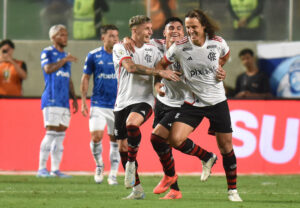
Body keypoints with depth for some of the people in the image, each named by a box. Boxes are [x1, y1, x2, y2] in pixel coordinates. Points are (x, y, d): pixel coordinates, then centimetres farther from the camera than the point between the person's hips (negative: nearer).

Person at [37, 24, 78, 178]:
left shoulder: (66, 55, 20)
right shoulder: (47, 53, -1)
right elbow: (48, 69, -20)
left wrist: (74, 98, 19)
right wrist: (64, 60, -19)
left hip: (64, 101, 7)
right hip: (51, 100, -7)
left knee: (61, 135, 5)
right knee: (51, 132, -13)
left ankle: (55, 169, 8)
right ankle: (41, 168, -10)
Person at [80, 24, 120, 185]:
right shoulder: (93, 56, 0)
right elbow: (85, 78, 6)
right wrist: (83, 101, 1)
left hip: (118, 105, 1)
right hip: (98, 104, -1)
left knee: (115, 140, 3)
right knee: (96, 137, -13)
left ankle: (113, 174, 12)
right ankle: (99, 165, 13)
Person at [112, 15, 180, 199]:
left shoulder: (152, 50, 10)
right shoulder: (120, 48, -1)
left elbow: (165, 71, 16)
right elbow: (131, 67, -18)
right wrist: (159, 72, -24)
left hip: (143, 100, -1)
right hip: (123, 102, 1)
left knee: (132, 123, -34)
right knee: (123, 147, 2)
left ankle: (131, 163, -16)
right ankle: (137, 189, 12)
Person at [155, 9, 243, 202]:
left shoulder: (218, 43, -8)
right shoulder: (179, 47, -10)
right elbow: (162, 65, 5)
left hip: (217, 101, 0)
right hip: (193, 103, 0)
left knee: (226, 146, 2)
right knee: (176, 139, -17)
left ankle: (233, 190, 19)